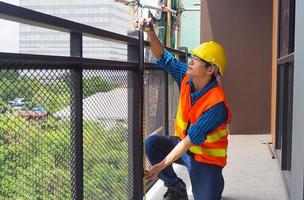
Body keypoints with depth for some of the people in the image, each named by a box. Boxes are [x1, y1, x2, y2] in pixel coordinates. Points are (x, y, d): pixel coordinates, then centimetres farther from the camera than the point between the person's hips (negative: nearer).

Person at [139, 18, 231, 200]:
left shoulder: (216, 103, -30)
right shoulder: (187, 77, -11)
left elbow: (190, 140, -30)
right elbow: (164, 57, -5)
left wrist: (161, 166, -29)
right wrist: (150, 30, -22)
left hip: (206, 157, -6)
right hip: (183, 144, 6)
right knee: (152, 143, -18)